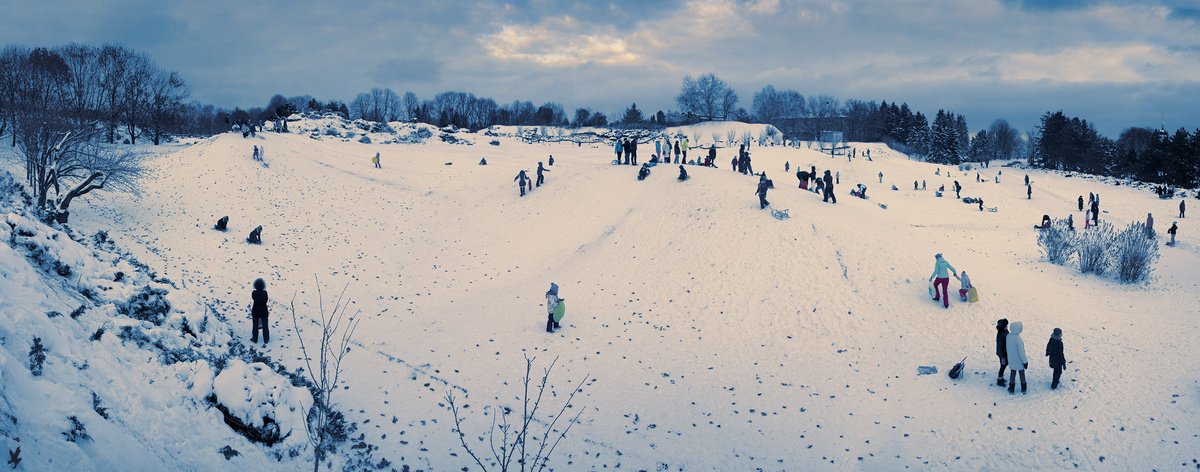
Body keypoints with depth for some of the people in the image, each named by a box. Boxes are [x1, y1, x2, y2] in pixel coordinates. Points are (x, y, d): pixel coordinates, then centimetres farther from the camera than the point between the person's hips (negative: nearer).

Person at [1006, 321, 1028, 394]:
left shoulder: (1008, 336, -13)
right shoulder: (1018, 339, -32)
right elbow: (1021, 352, -25)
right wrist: (1025, 361, -13)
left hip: (1011, 360, 5)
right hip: (1019, 361, -5)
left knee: (1012, 374, 20)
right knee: (1022, 374, 17)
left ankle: (1011, 390, 28)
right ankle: (1023, 389, 33)